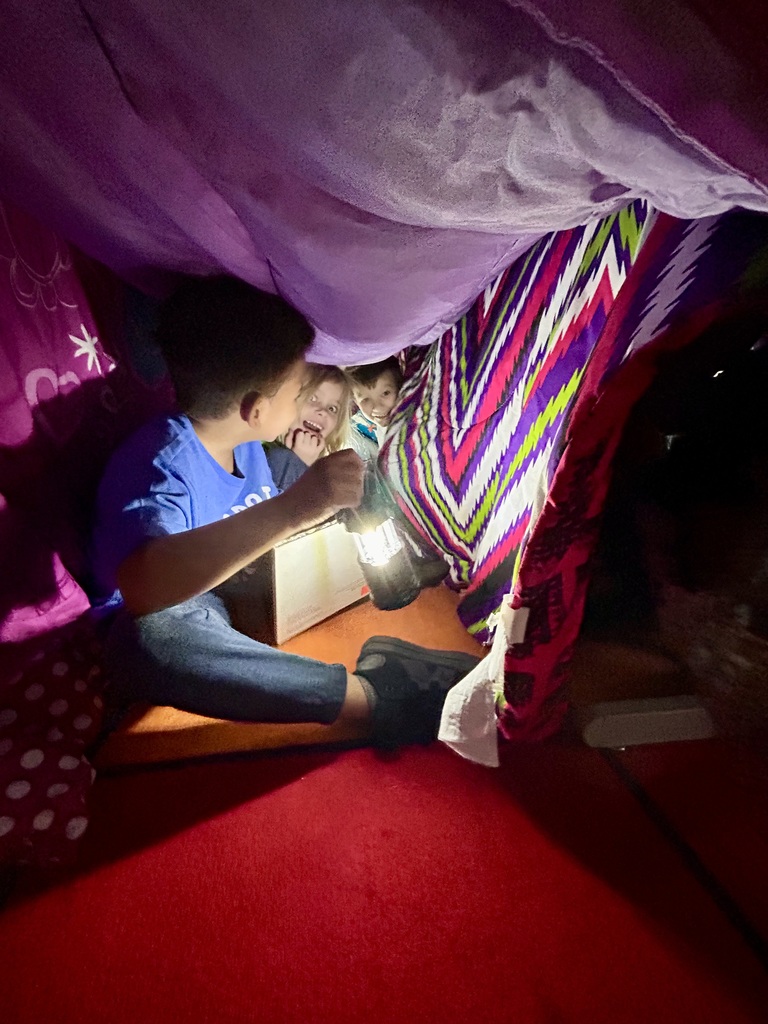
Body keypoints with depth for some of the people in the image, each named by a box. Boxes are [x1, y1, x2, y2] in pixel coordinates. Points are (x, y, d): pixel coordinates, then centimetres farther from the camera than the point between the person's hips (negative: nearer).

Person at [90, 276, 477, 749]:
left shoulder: (245, 445, -4)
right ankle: (373, 696, -33)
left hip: (245, 596, 8)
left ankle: (385, 657, -13)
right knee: (148, 638, -44)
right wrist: (291, 509, -55)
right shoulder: (160, 466, -29)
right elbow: (142, 586, -49)